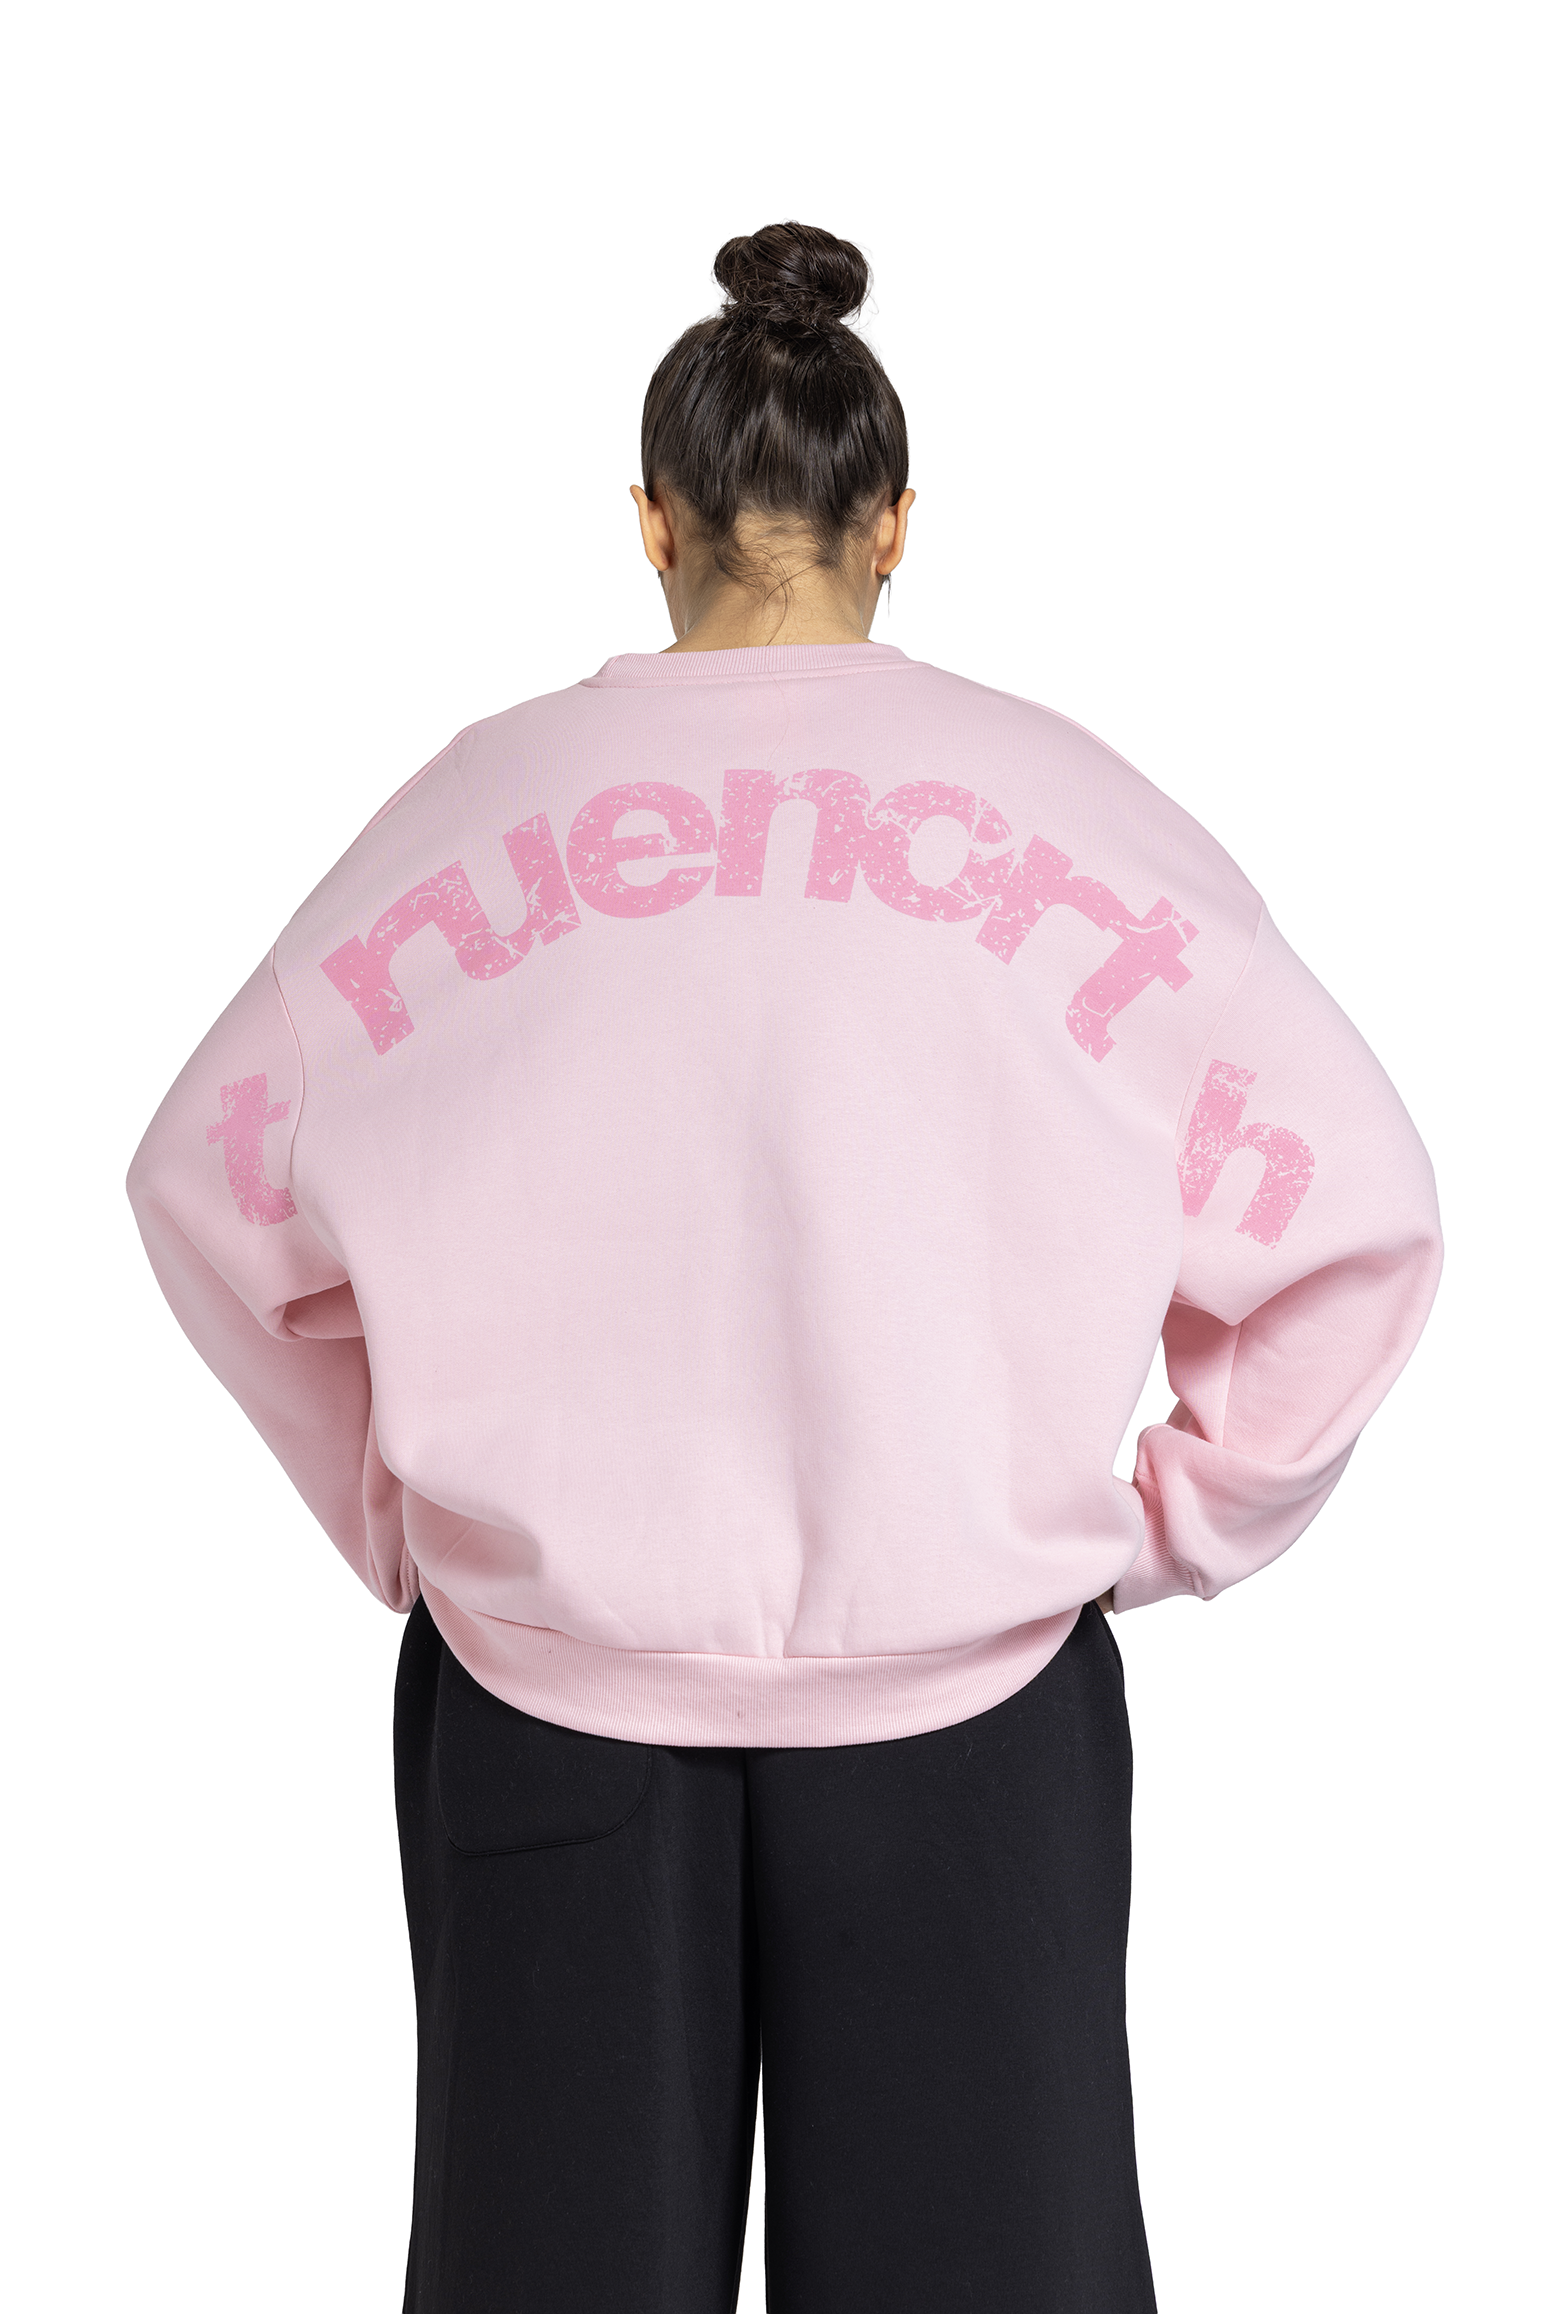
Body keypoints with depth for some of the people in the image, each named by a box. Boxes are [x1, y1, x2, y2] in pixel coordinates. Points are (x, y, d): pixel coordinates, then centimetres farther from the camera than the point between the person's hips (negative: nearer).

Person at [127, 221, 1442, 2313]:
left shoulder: (493, 794, -3)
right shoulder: (1068, 806, -6)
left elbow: (214, 1171, 3)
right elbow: (1355, 1205, -6)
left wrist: (392, 1514, 10)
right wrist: (1187, 1527, 5)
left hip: (546, 1685, 1)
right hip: (966, 1686, -1)